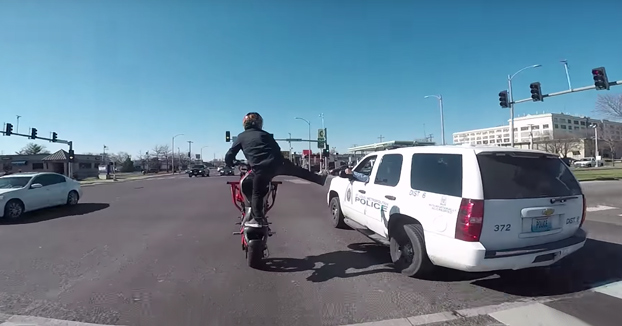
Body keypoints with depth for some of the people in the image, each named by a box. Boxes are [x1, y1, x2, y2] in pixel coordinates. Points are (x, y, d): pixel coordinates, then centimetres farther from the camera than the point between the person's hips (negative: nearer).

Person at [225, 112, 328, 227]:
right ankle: (320, 179, 28)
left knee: (257, 194, 11)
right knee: (300, 171, 20)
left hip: (261, 169, -2)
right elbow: (277, 149, 25)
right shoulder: (265, 134, 23)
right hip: (277, 163, 3)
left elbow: (229, 156, 15)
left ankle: (258, 219, 8)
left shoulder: (241, 137, 17)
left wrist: (231, 164, 33)